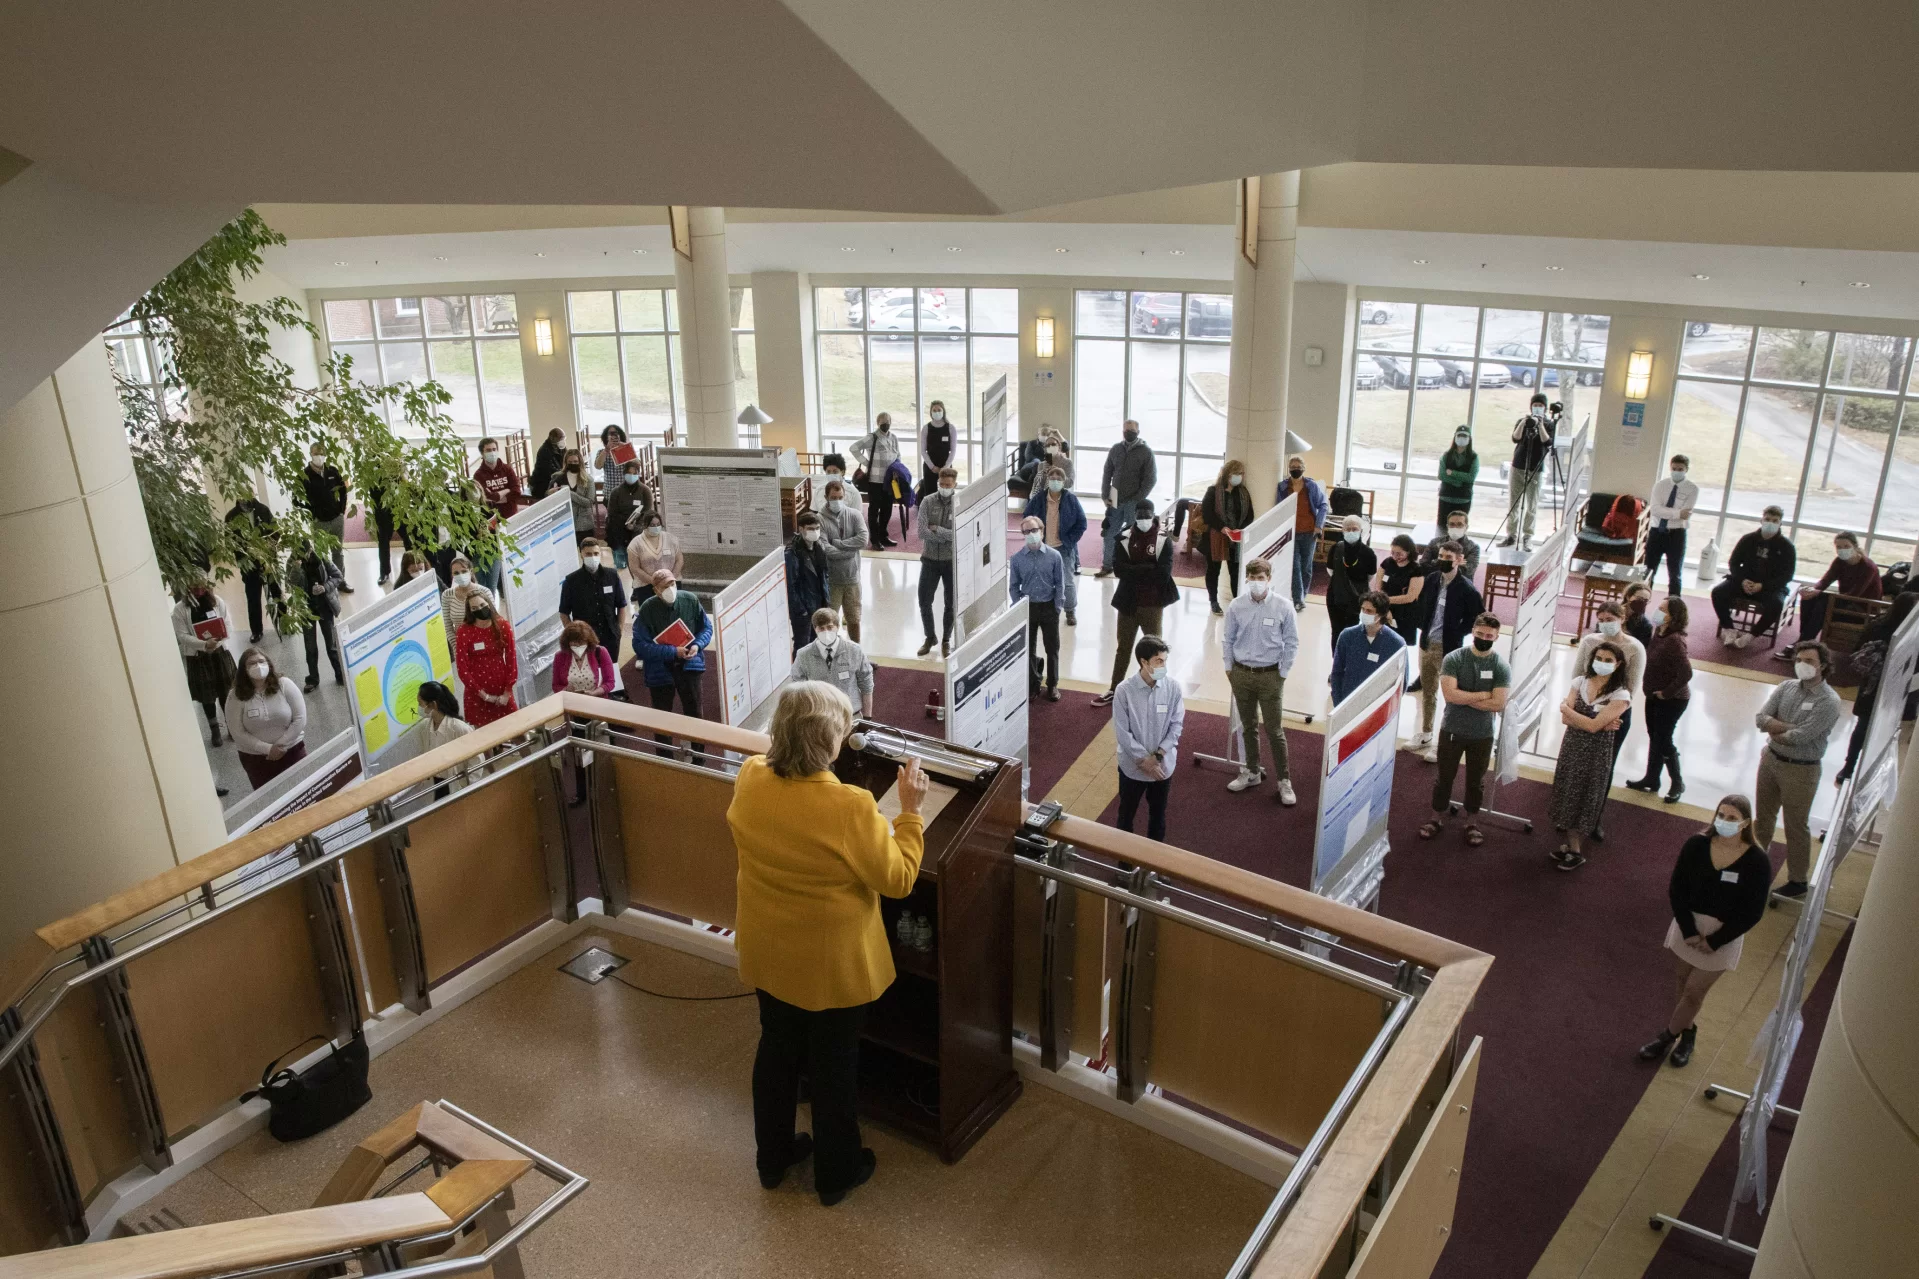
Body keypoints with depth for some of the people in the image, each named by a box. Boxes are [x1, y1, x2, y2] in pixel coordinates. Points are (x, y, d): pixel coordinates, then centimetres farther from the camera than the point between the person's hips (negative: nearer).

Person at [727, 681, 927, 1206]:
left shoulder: (749, 778, -14)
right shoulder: (850, 807, -32)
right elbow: (898, 879, -19)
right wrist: (910, 810, -14)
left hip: (768, 952, 5)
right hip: (832, 964, -5)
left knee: (777, 1050, 25)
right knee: (834, 1066, 17)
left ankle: (772, 1158, 46)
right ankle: (835, 1174, 38)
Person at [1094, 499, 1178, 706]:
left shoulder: (1164, 541, -7)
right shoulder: (1124, 539, -1)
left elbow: (1163, 573, -17)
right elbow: (1118, 569, -14)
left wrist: (1134, 571, -14)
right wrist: (1149, 569, -18)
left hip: (1153, 605, -3)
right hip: (1128, 603, 3)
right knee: (1123, 648, 15)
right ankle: (1114, 690, 27)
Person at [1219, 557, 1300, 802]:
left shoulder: (1283, 607, -11)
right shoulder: (1236, 606, -6)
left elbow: (1291, 643, -4)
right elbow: (1227, 639, 6)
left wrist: (1282, 674, -3)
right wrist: (1229, 668, 5)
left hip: (1270, 676, -3)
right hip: (1241, 674, 3)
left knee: (1274, 731, 1)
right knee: (1248, 727, 17)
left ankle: (1284, 781, 13)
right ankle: (1252, 772, 32)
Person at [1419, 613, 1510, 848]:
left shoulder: (1501, 667, -10)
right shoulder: (1453, 659, -12)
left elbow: (1498, 704, -18)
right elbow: (1449, 694, -23)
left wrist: (1463, 698, -18)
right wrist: (1483, 695, -18)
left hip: (1482, 735, 0)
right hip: (1451, 730, 0)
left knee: (1476, 781, 16)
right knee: (1443, 777, 13)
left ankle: (1472, 822, 33)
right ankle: (1438, 818, 31)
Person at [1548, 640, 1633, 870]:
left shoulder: (1620, 695, -14)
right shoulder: (1580, 682, -1)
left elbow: (1593, 726, -22)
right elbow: (1565, 719, -9)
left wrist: (1565, 707, -10)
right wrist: (1601, 724, -20)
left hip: (1596, 753, -4)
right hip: (1571, 746, 4)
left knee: (1583, 800, 6)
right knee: (1568, 797, 12)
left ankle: (1576, 852, 20)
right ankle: (1569, 844, 26)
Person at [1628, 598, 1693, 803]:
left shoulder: (1674, 640, -28)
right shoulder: (1658, 632, -2)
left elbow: (1686, 673, -32)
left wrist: (1667, 692, -20)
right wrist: (1651, 689, 4)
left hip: (1672, 700, -9)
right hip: (1654, 696, 9)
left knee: (1663, 740, 2)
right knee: (1654, 737, 19)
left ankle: (1678, 783, 21)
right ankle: (1651, 779, 33)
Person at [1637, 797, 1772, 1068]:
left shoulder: (1757, 862, -18)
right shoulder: (1696, 845, -13)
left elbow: (1752, 913, -13)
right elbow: (1676, 890, -7)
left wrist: (1714, 941, -12)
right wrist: (1688, 931, -13)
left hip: (1723, 936, -2)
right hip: (1688, 925, 2)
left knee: (1693, 991, 5)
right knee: (1684, 983, 15)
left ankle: (1668, 1035, 24)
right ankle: (1687, 1031, 37)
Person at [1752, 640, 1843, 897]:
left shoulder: (1829, 701, -18)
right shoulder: (1786, 687, 0)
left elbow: (1802, 736, -25)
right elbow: (1761, 718, -8)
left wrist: (1775, 730, -8)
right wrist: (1789, 728, -21)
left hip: (1801, 770, -6)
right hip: (1771, 759, 6)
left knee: (1796, 827, 6)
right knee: (1762, 816, 21)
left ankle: (1798, 881, 19)